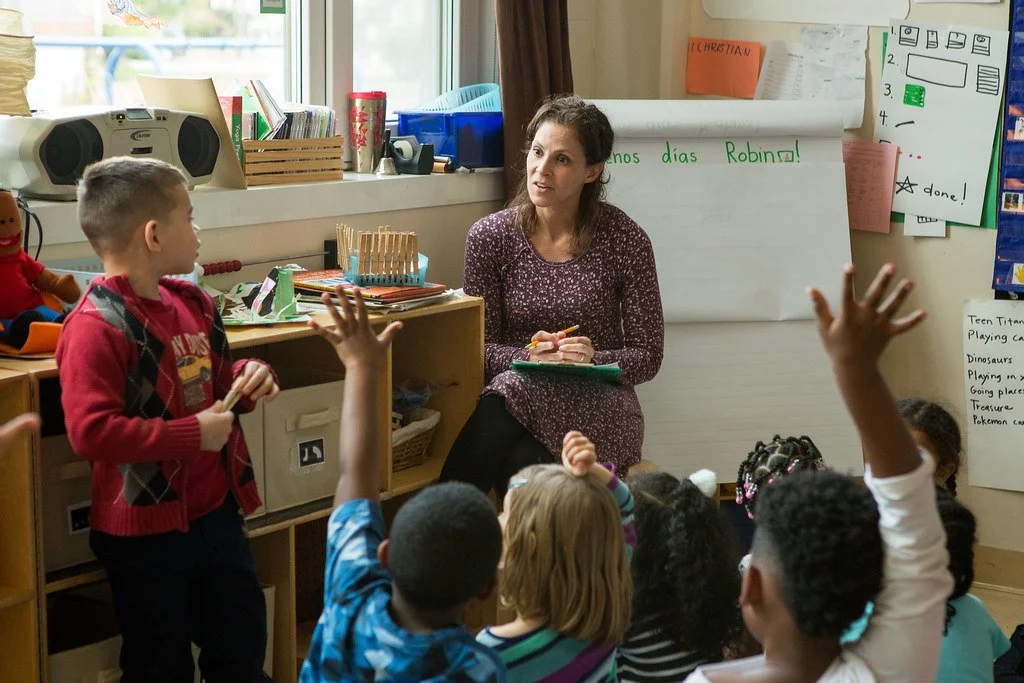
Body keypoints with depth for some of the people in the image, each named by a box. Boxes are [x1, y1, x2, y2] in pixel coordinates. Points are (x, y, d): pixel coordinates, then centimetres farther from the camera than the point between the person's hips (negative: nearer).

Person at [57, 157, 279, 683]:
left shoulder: (191, 303, 6)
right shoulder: (97, 325, -21)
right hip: (145, 529, -7)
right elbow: (91, 432, -28)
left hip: (216, 509, 8)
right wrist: (192, 434, -25)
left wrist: (246, 379, 0)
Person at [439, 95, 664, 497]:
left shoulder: (625, 241, -2)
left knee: (522, 466, -35)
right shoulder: (490, 236, 2)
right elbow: (479, 347, 1)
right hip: (515, 395, 1)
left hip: (598, 408, -1)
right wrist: (530, 356, -20)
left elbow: (648, 356, 2)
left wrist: (593, 360, -18)